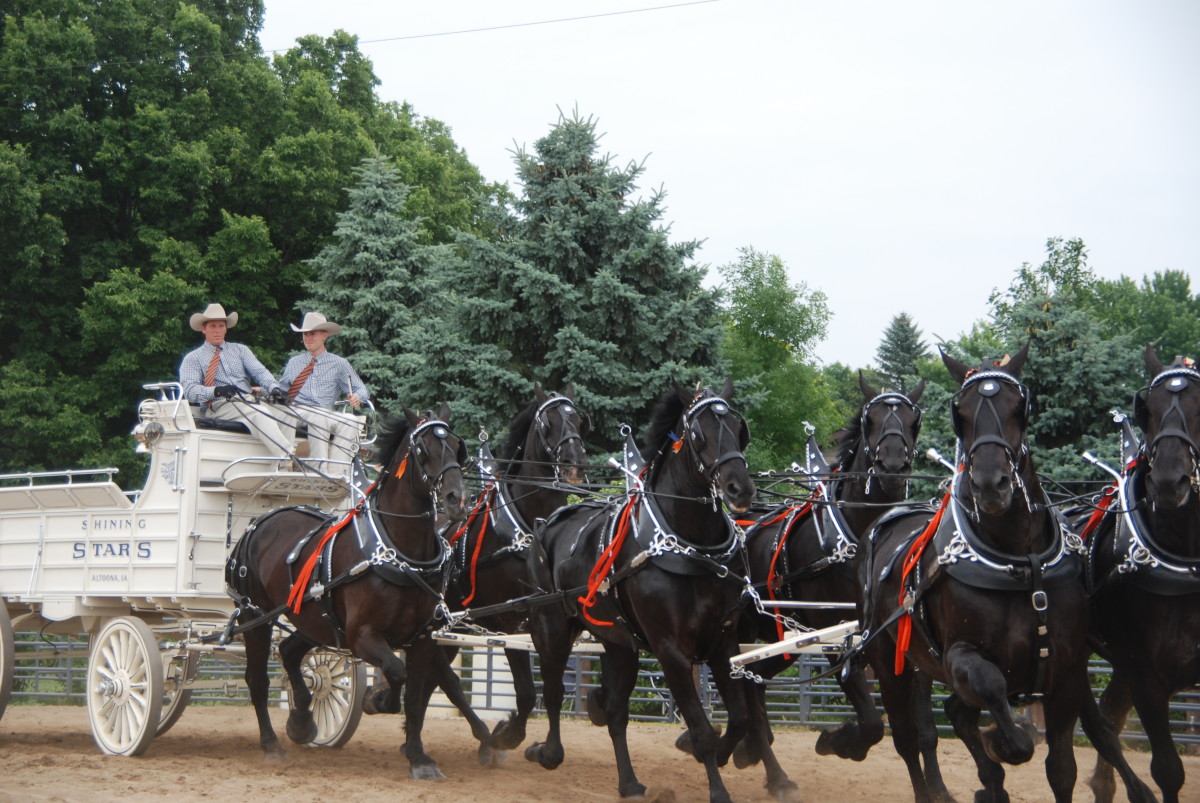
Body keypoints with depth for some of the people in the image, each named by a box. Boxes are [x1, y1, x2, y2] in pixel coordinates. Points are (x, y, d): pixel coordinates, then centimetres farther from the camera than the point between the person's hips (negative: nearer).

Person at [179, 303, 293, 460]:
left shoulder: (240, 350, 25)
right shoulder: (193, 358, 14)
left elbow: (260, 372, 10)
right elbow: (189, 390, -1)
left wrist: (274, 388, -13)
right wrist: (216, 391, -21)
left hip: (250, 402, 5)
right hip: (219, 406, -5)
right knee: (259, 413, -35)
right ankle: (288, 456, -51)